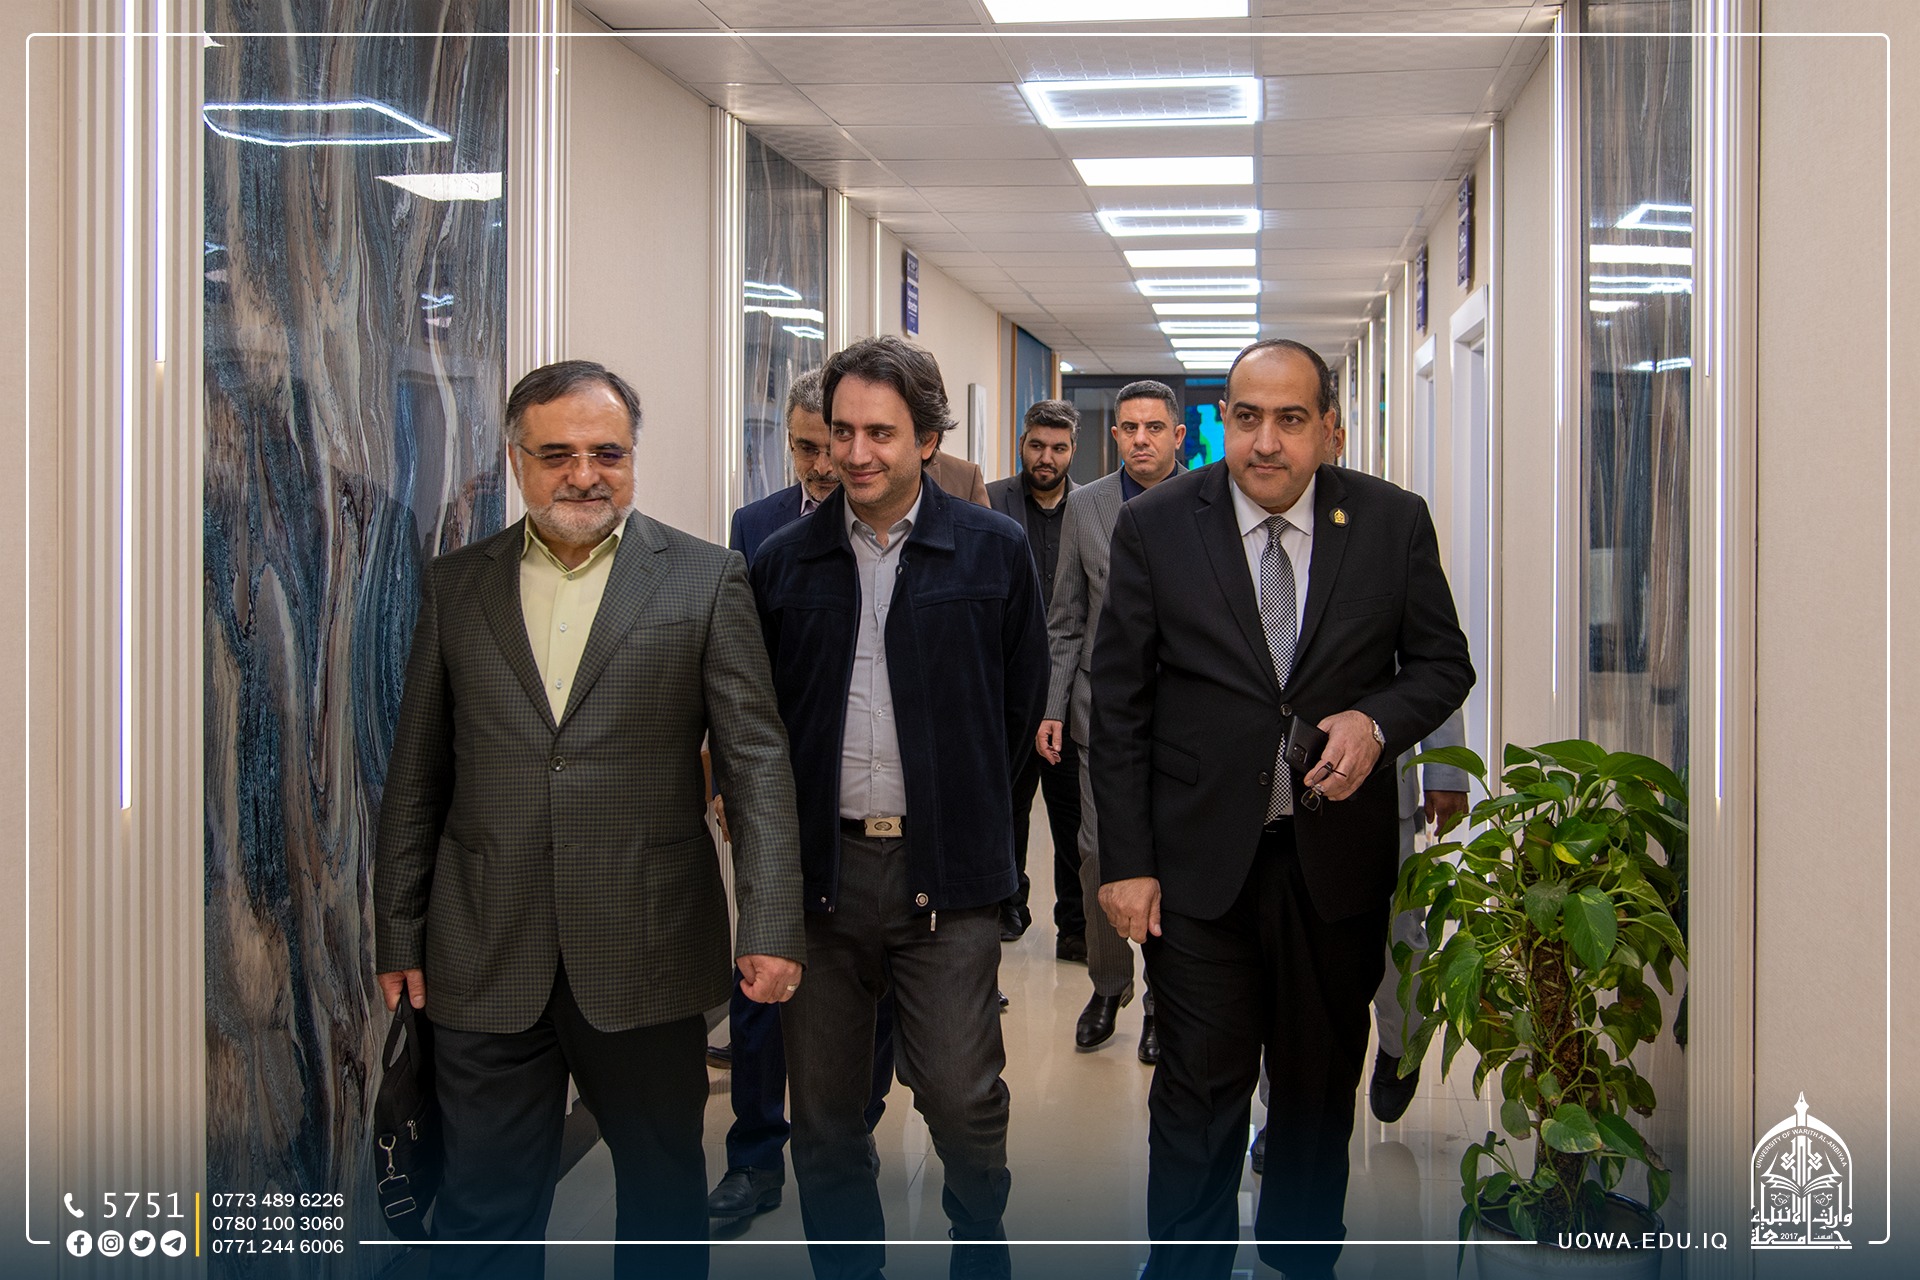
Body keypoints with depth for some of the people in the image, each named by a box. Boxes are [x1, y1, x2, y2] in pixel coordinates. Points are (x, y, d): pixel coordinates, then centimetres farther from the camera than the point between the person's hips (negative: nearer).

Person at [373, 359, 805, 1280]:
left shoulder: (705, 579, 0)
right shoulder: (455, 585, 7)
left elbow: (757, 761, -4)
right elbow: (415, 778, 10)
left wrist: (772, 926, -11)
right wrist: (397, 934, 7)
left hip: (648, 958, -1)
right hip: (486, 962, 2)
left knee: (663, 1189, 13)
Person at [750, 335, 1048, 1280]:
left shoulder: (991, 550, 0)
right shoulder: (784, 562, 5)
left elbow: (1020, 705, 7)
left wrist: (963, 811, 9)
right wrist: (781, 829, 8)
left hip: (942, 870, -2)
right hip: (818, 866, 2)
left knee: (962, 1100, -3)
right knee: (822, 1115, 9)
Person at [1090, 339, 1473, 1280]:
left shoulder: (1392, 521, -2)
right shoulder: (1155, 526, -5)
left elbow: (1442, 661, 7)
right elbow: (1119, 706, -2)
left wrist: (1378, 723, -15)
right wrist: (1125, 861, -6)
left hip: (1339, 858, 2)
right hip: (1201, 859, -2)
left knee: (1322, 1084, 17)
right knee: (1199, 1092, 1)